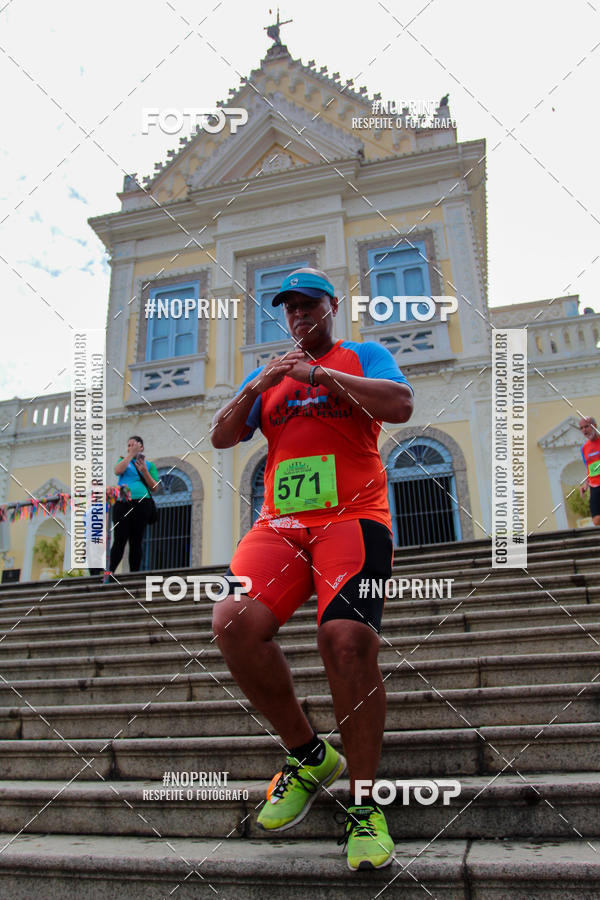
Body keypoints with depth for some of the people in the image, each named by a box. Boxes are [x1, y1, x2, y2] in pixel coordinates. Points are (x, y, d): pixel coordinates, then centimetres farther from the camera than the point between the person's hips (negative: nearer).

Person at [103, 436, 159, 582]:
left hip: (141, 503, 0)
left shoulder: (149, 465, 18)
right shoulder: (123, 460, 21)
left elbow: (154, 488, 10)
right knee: (119, 539, -9)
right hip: (122, 503, 0)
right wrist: (131, 454, -2)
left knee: (136, 541, -1)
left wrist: (144, 471, -3)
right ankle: (110, 572, -6)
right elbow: (118, 471, -4)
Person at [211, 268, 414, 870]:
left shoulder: (364, 356, 15)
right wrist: (259, 385, 0)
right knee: (234, 622, -22)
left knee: (346, 640, -26)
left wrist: (321, 373, -5)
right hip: (280, 521, 4)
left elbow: (400, 405, -5)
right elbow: (222, 437, 15)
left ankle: (363, 802, -3)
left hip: (353, 514, -3)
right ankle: (309, 756, 2)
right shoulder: (267, 374, 25)